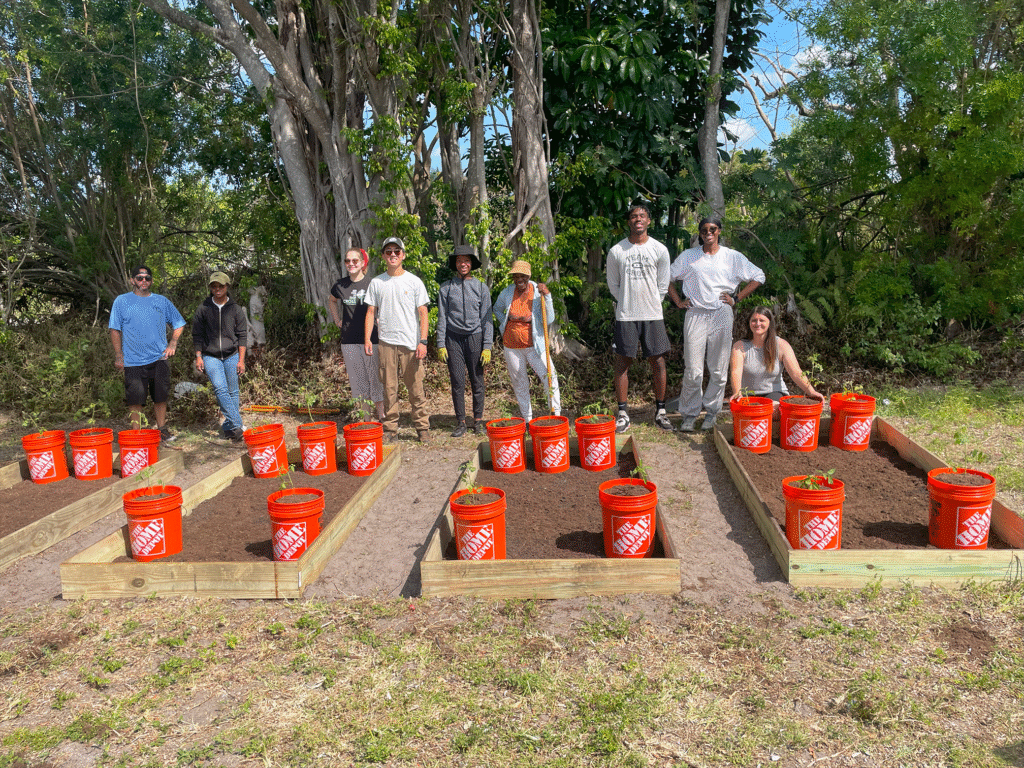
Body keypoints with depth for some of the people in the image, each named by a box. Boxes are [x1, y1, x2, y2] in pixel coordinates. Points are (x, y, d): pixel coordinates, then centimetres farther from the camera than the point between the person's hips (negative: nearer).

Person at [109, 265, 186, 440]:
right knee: (135, 399, 0)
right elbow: (115, 330, 4)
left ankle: (162, 429, 22)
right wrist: (119, 356, -3)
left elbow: (178, 324, 18)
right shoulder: (122, 301, 3)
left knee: (160, 397, 9)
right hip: (133, 361, -2)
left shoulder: (162, 301, 9)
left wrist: (172, 344, 4)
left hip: (159, 359, 2)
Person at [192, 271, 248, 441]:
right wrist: (198, 357, 2)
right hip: (210, 357, -1)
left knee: (232, 392, 2)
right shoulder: (203, 309, 4)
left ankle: (229, 426, 14)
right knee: (220, 388, -17)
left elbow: (242, 336, 5)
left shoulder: (236, 309, 4)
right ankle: (237, 425, -21)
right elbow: (197, 335, 9)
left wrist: (241, 360, 0)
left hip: (232, 356, 1)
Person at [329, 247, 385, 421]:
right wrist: (337, 320, 17)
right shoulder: (340, 285, 6)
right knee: (357, 380, 9)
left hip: (371, 339, -4)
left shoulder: (372, 284, -5)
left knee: (375, 377, -1)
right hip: (349, 340, 4)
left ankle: (381, 415, 7)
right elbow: (332, 301, 28)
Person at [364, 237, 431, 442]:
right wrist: (367, 338, 0)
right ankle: (390, 428, 13)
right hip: (386, 342, 2)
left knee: (416, 388, 0)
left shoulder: (414, 282, 3)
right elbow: (371, 312, 11)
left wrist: (423, 341, -9)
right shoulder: (376, 283, 9)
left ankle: (422, 427, 10)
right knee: (389, 388, 4)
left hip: (411, 343, -2)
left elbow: (423, 314, 0)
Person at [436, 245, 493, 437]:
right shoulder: (446, 288, 6)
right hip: (453, 338, 0)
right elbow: (442, 318, 6)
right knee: (457, 382, 0)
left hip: (475, 337, 0)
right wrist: (441, 344, -2)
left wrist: (487, 346, -4)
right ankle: (461, 423, 9)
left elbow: (486, 319, 3)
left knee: (477, 381, 2)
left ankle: (478, 421, 13)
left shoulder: (481, 287, 6)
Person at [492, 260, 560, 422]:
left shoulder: (538, 293, -8)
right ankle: (527, 418, 23)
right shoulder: (507, 293, -2)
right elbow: (497, 309, 20)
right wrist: (504, 324, 8)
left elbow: (549, 319, -16)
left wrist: (547, 296, -22)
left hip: (533, 345, -2)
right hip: (511, 346, 2)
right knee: (519, 383, 10)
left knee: (549, 376, -15)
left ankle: (556, 413, -1)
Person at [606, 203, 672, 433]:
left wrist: (651, 305, 8)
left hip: (653, 315, 1)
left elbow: (663, 285, 10)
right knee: (622, 363, 0)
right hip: (625, 316, -1)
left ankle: (660, 411, 13)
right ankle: (622, 414, 7)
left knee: (658, 362, 2)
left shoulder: (660, 250, 3)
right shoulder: (616, 251, 1)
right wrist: (627, 305, 10)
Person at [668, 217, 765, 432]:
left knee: (719, 370, 2)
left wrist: (736, 298, 5)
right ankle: (689, 414, 8)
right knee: (693, 370, -4)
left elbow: (758, 277, 13)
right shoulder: (688, 256, 9)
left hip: (721, 314, 0)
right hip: (695, 315, 0)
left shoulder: (733, 257, 8)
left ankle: (711, 412, 16)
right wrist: (678, 301, 7)